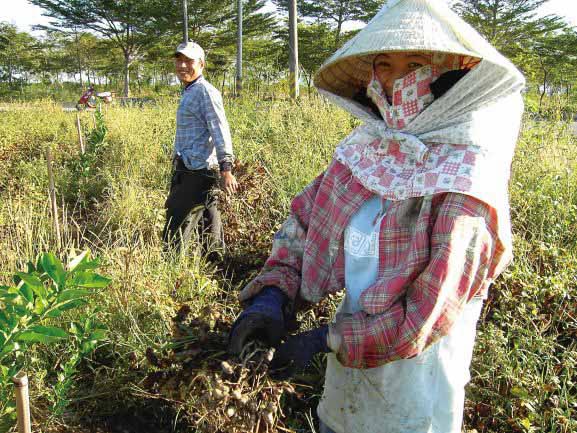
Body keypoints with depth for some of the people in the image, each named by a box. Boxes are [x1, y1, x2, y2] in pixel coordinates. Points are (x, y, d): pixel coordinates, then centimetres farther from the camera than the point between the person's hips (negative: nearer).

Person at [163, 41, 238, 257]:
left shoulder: (205, 92, -12)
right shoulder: (190, 92, 19)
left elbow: (220, 131, -19)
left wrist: (226, 169, -26)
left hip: (196, 172, -10)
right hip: (188, 169, 10)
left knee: (176, 227, -6)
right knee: (207, 221, 15)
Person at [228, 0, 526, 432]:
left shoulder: (464, 181, -22)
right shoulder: (364, 152, -6)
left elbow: (430, 313, -24)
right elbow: (304, 221, -1)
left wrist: (326, 340, -20)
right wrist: (272, 294, -17)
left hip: (413, 376, -5)